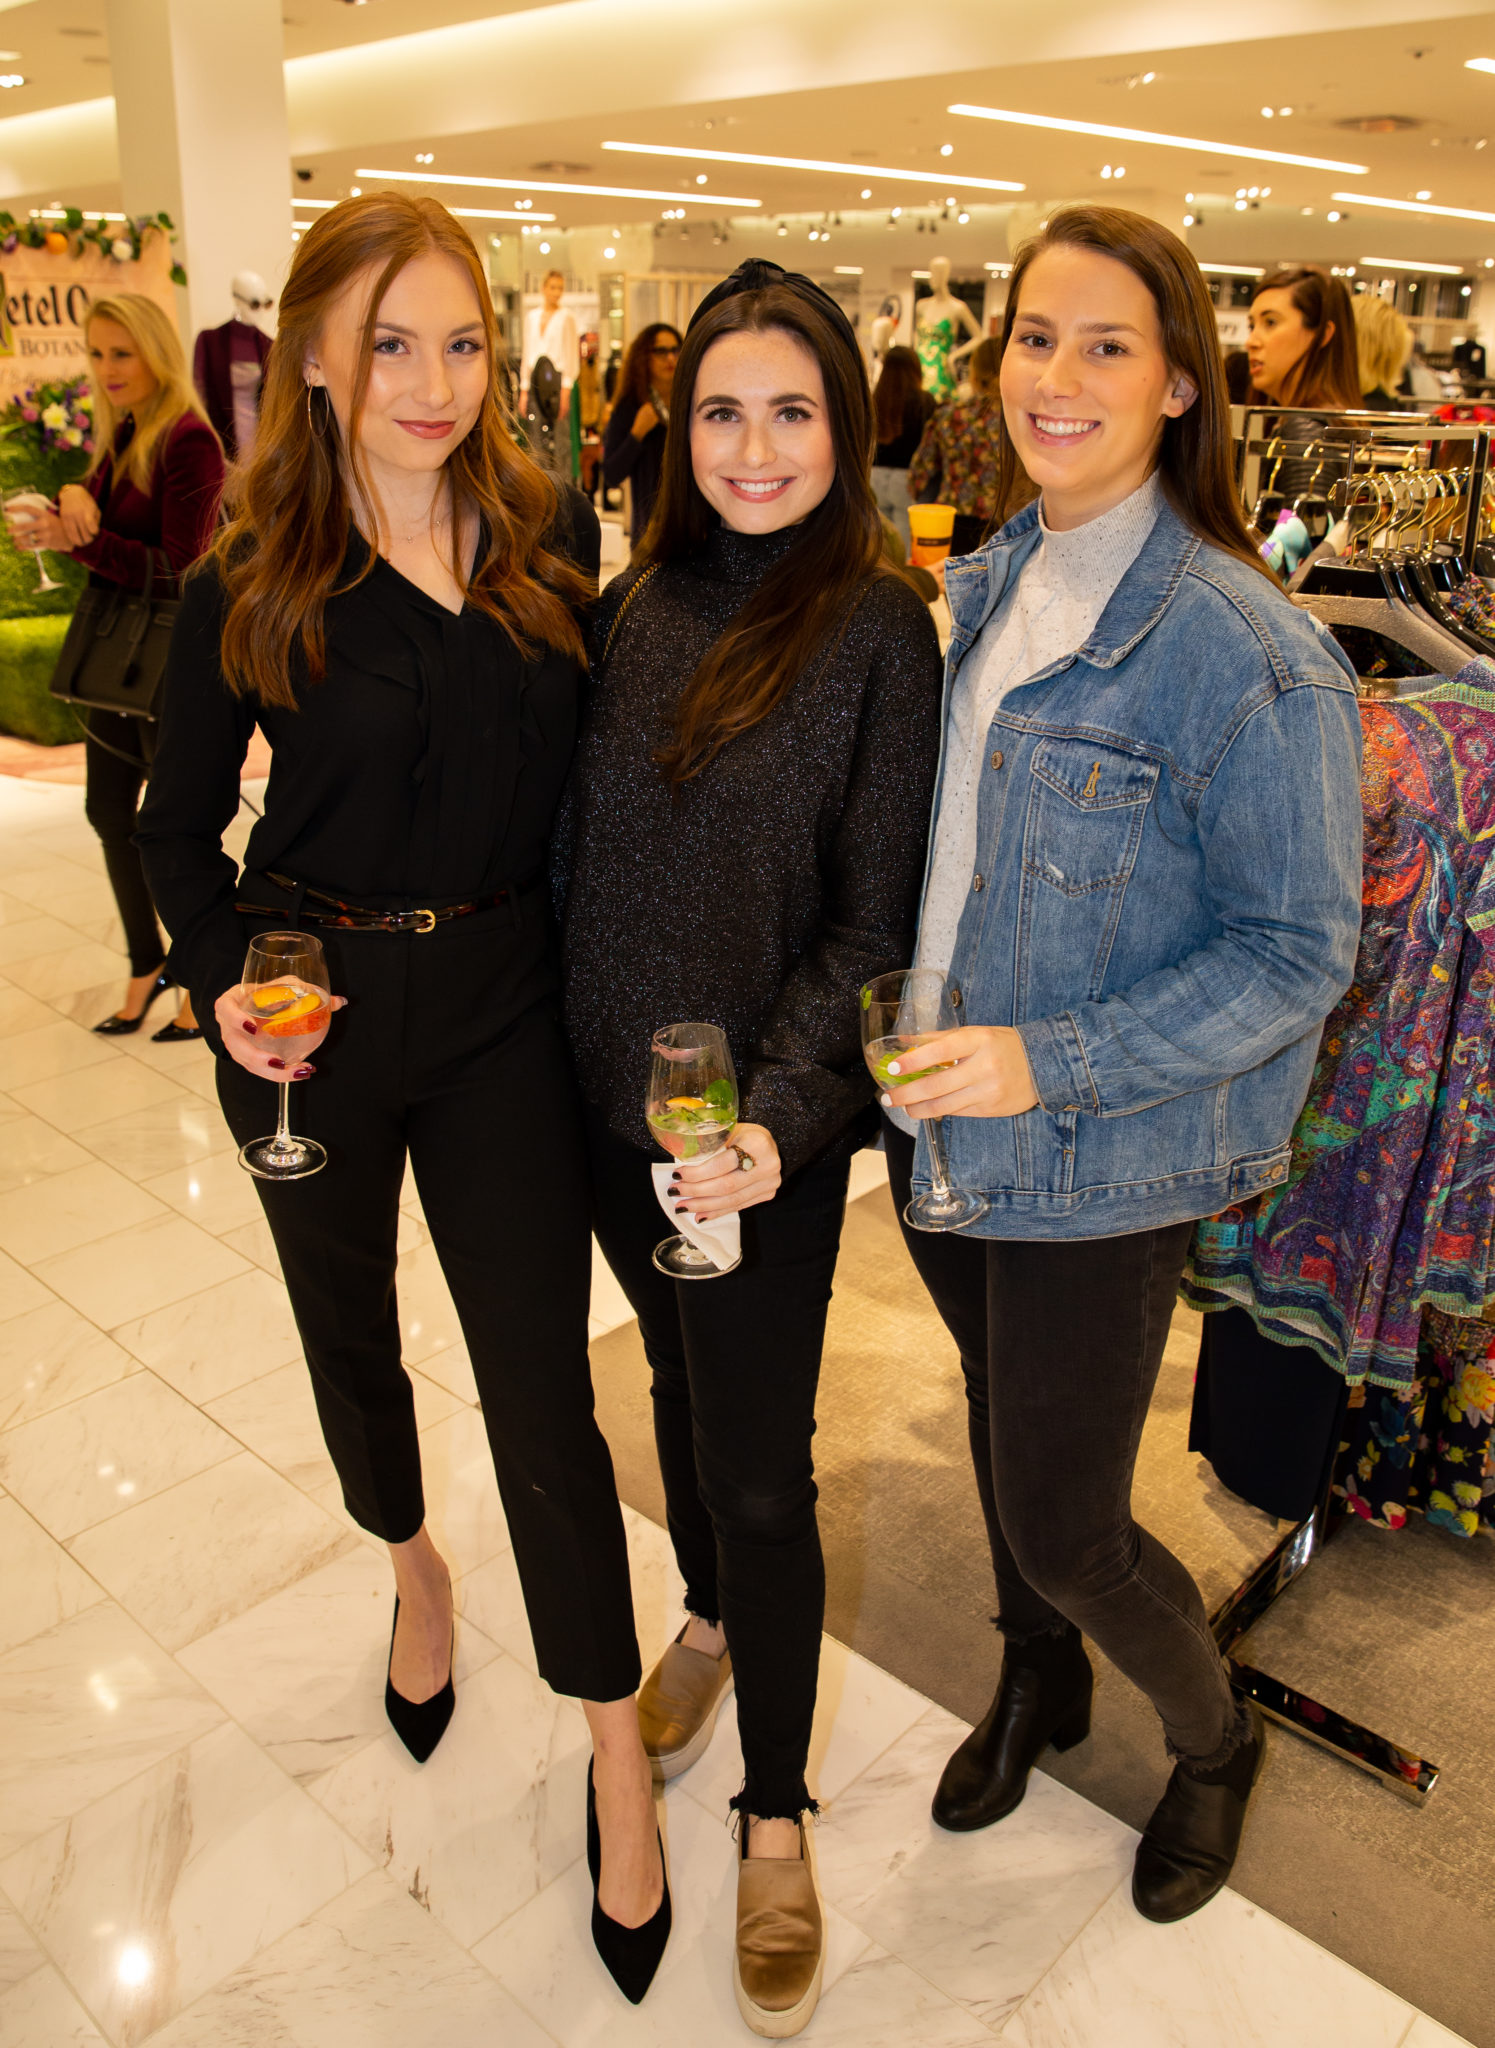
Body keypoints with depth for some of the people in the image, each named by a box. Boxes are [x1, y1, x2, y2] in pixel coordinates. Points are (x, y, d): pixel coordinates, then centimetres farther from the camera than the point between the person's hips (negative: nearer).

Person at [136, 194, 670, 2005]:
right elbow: (180, 818, 2)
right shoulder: (251, 579, -6)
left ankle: (616, 1759, 21)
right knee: (350, 1334, 20)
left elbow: (579, 769, 6)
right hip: (317, 1010, 0)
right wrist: (222, 977, -15)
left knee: (544, 1386, 2)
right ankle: (408, 1563, 52)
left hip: (502, 1004, 0)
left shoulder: (553, 538, -1)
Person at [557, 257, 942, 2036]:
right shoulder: (639, 604, 4)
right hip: (611, 1095, 5)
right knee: (680, 1386, 24)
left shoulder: (878, 629, -10)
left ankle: (775, 1814, 29)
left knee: (758, 1468, 5)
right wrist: (561, 1050, 5)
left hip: (763, 1130, -5)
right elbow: (579, 847, 8)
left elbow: (875, 919, -12)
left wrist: (780, 1114, -23)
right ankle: (710, 1620, 53)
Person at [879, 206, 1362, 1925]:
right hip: (939, 1123, 7)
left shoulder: (1245, 654, -19)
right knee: (1003, 1420, 25)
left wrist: (1054, 1060, -25)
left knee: (1064, 1520, 5)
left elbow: (1298, 949, -17)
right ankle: (1039, 1681, 54)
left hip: (1101, 1169, -6)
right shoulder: (981, 586, 3)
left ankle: (1212, 1737, 40)